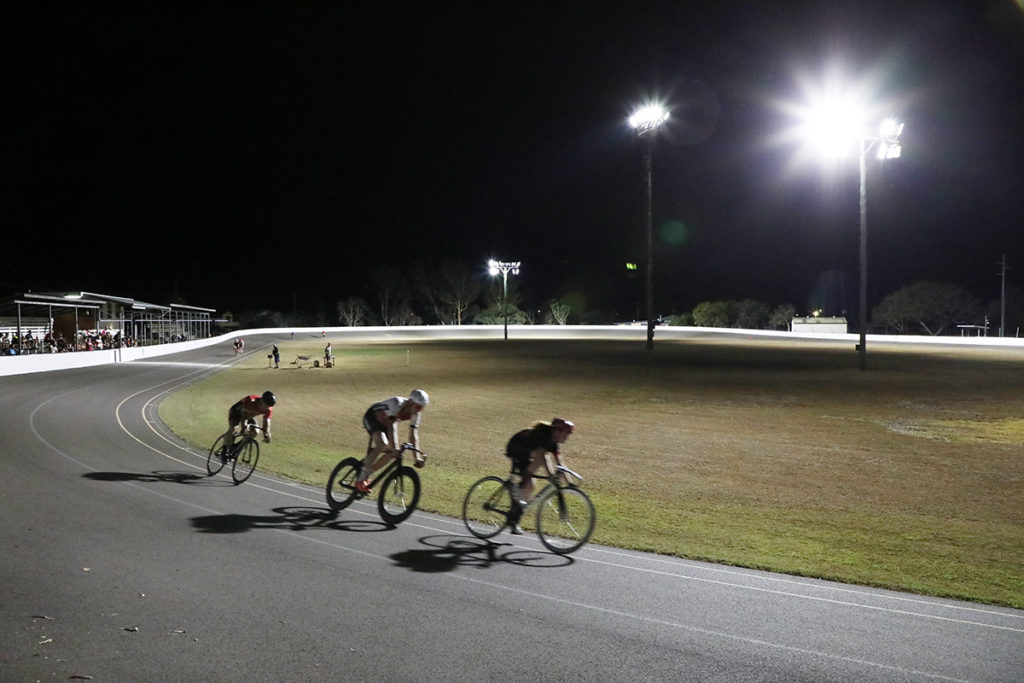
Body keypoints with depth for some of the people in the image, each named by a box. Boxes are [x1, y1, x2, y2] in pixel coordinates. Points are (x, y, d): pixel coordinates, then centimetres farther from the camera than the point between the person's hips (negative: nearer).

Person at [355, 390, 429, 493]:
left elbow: (413, 435, -12)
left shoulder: (416, 414, -16)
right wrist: (395, 449, -51)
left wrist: (417, 457, -18)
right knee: (382, 443, -31)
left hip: (387, 421, 7)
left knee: (392, 453, -10)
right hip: (372, 417, -7)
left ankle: (366, 475, 9)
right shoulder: (396, 404, -36)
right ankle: (360, 481, -23)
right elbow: (391, 427, -43)